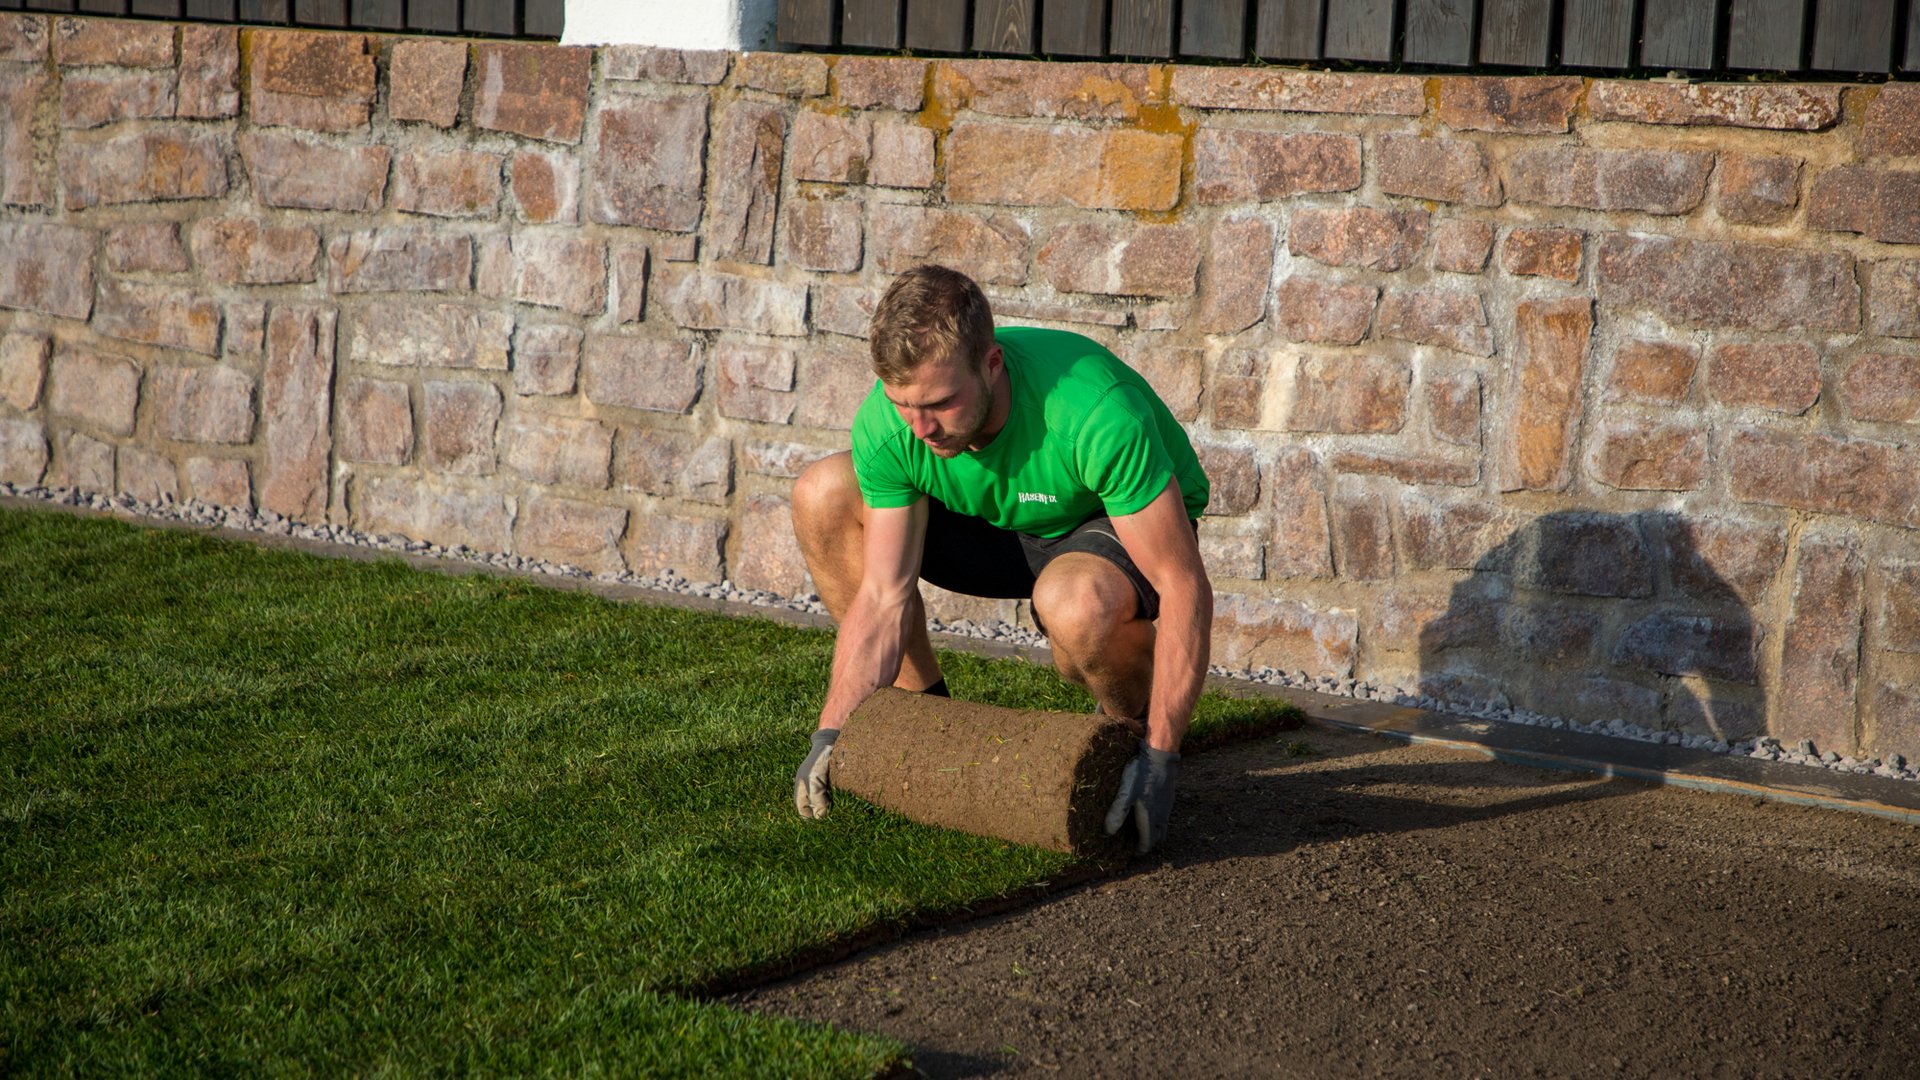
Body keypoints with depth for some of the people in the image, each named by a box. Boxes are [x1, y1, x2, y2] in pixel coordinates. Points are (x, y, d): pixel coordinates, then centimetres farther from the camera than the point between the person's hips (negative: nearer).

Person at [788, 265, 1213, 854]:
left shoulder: (1095, 414, -39)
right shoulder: (884, 425, -24)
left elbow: (1185, 589, -33)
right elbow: (884, 595, -15)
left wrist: (1160, 759, -34)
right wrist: (832, 733, -23)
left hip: (1125, 525, -5)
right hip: (1004, 524, 5)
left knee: (1076, 602, -42)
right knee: (822, 495, -14)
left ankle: (1137, 730, -7)